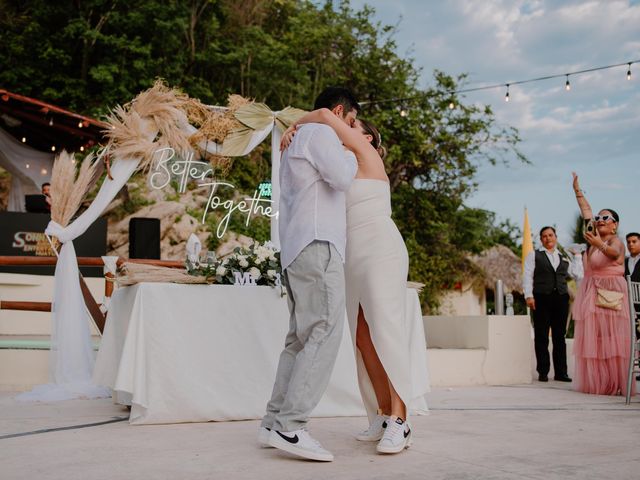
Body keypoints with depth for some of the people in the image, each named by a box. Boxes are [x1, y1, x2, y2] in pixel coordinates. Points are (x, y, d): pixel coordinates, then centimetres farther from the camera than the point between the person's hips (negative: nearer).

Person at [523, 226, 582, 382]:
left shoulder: (564, 258, 20)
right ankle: (543, 372, 1)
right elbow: (527, 276, 0)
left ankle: (560, 372, 8)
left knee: (560, 337, 4)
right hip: (541, 299, -3)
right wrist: (529, 296, -12)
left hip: (561, 299, 3)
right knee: (541, 337, -2)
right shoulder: (534, 256, 9)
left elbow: (579, 274, 14)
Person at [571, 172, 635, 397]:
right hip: (591, 294, 6)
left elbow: (614, 253, -29)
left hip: (611, 295, -6)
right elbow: (586, 210, 19)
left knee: (612, 339, -7)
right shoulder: (594, 238, 13)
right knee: (592, 339, 2)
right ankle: (597, 383, 4)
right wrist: (577, 190, 20)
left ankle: (617, 384, -6)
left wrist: (601, 245, -47)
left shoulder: (616, 241, -5)